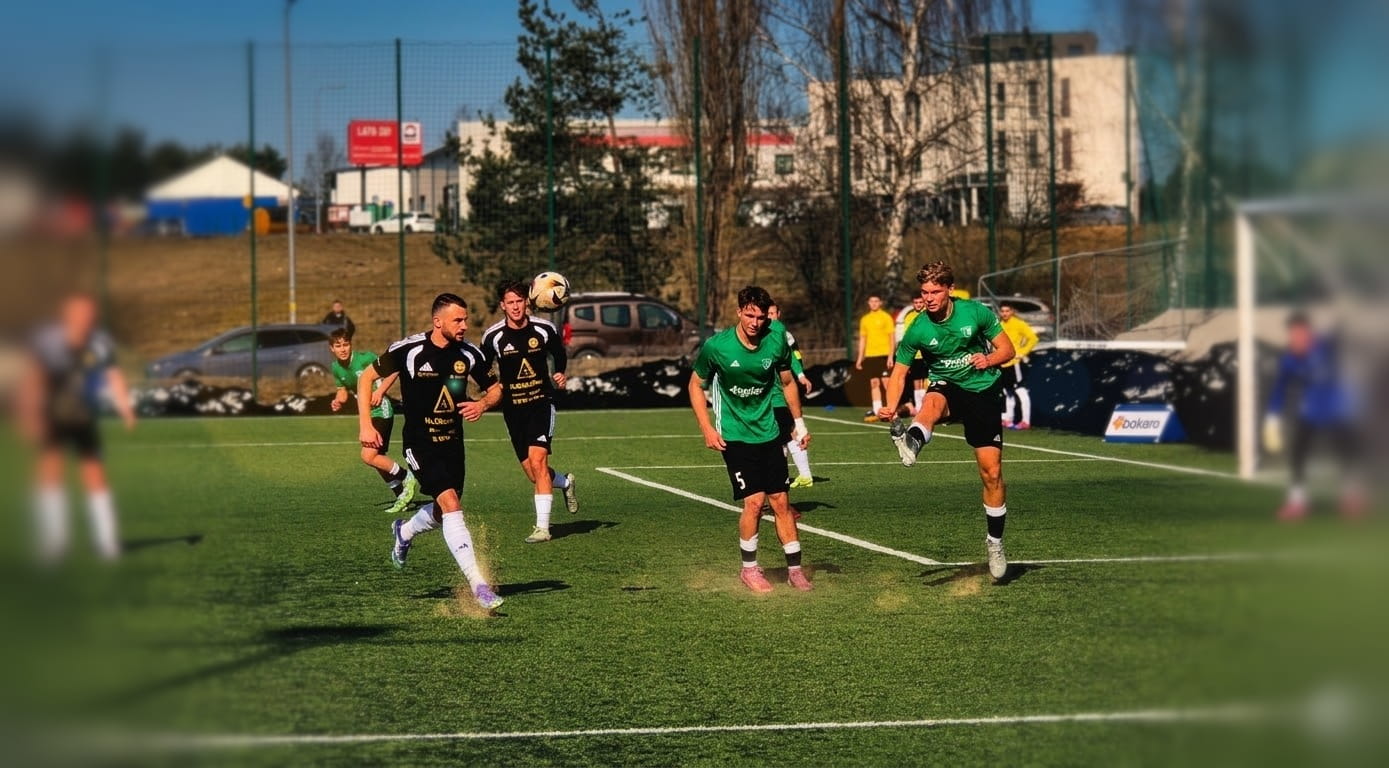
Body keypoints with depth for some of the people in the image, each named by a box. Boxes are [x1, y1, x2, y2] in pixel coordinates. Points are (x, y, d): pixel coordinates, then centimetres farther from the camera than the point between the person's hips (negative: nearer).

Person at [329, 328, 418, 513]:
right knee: (377, 459, 12)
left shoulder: (364, 358, -16)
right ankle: (402, 495, 25)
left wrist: (380, 391, -23)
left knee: (368, 456, -19)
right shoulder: (336, 368, 5)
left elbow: (393, 371, -13)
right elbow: (343, 390, 19)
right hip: (366, 414, 8)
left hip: (381, 411, -8)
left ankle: (408, 478, -5)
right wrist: (338, 401, -2)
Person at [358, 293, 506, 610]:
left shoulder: (469, 354, -4)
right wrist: (365, 425, -11)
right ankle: (479, 586, -24)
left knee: (444, 512, 16)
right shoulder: (408, 350, -16)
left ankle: (404, 532, 52)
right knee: (451, 504, -21)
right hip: (420, 444, -6)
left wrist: (483, 403, -14)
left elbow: (495, 388, 10)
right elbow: (366, 377, -4)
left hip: (453, 442, 6)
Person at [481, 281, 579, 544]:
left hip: (541, 403, -2)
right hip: (513, 409, 2)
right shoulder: (493, 336, -5)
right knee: (535, 475, 4)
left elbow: (559, 354, 15)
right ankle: (565, 482, 40)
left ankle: (543, 527, -16)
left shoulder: (545, 329, -5)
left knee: (537, 459, -20)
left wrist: (560, 374, -1)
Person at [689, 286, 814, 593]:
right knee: (754, 501, -11)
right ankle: (749, 568, 8)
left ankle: (794, 568, 13)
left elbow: (787, 383, 13)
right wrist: (707, 429, -7)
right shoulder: (716, 346, -14)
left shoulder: (776, 342, -5)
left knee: (780, 501, 2)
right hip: (734, 435, -3)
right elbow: (696, 386, 0)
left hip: (768, 432, 3)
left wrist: (799, 423, 14)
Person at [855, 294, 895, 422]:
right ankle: (877, 411, 5)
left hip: (884, 354, -5)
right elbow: (862, 339, 18)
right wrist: (860, 357, 13)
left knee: (886, 381, -8)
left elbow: (891, 338, -4)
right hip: (870, 355, 5)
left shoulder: (886, 317, -1)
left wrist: (890, 356, -12)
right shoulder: (865, 319, 13)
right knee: (874, 383, 4)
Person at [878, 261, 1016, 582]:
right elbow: (899, 373, -6)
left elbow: (1007, 349, -1)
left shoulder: (976, 312, -10)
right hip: (946, 387, 0)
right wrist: (890, 408, -23)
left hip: (983, 391, 0)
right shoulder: (918, 330, -11)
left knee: (991, 471, -2)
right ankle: (911, 442, -73)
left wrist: (989, 359, -23)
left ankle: (995, 542, 16)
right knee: (932, 401, -40)